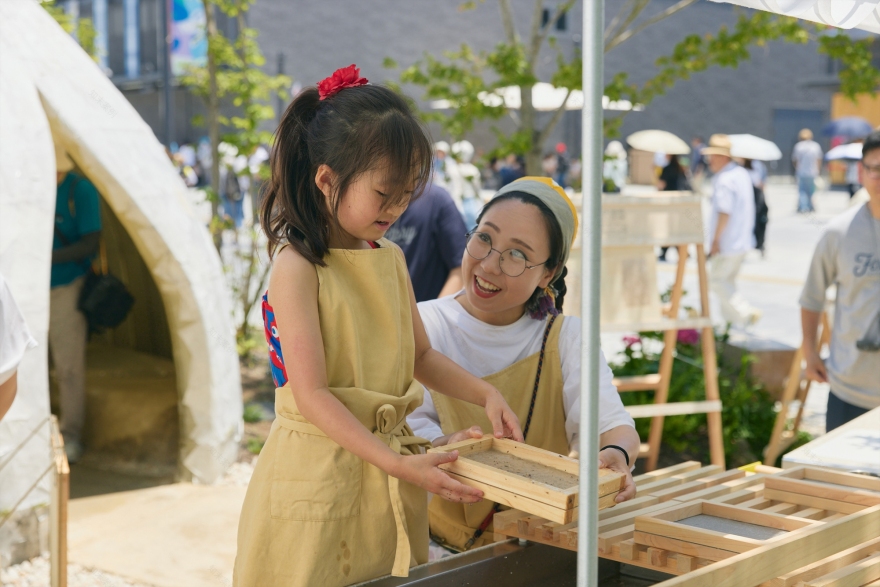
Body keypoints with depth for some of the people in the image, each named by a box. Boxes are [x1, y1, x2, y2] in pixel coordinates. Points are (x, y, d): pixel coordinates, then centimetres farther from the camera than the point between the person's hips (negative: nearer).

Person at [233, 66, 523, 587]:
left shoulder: (391, 258, 6)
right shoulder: (298, 266, -15)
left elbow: (420, 355, 17)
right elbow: (311, 394, -19)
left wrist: (485, 394, 1)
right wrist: (398, 463, -25)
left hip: (390, 465, 6)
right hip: (319, 470, -6)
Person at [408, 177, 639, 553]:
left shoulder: (566, 338, 3)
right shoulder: (421, 325, 0)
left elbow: (612, 422, -10)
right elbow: (408, 421, -10)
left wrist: (617, 453, -33)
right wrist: (442, 447, -32)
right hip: (440, 542, -1)